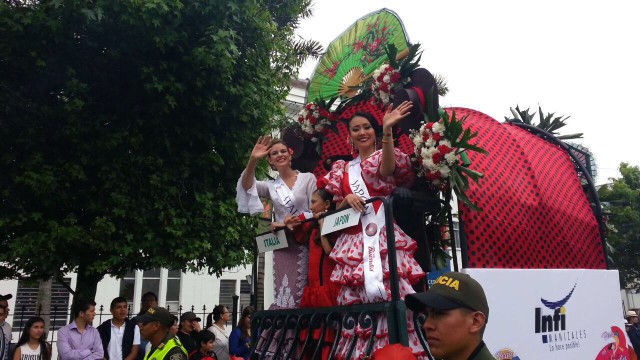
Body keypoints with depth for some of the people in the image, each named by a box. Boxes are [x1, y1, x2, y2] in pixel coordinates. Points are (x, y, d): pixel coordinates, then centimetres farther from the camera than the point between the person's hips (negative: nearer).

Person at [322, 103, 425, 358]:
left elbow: (387, 169, -16)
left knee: (391, 294, -15)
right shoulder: (343, 169, 21)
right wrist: (347, 199, -5)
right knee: (355, 301, -2)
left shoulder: (384, 156, 10)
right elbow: (336, 208, 17)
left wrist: (387, 131, -30)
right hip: (354, 241, 3)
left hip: (384, 235, -3)